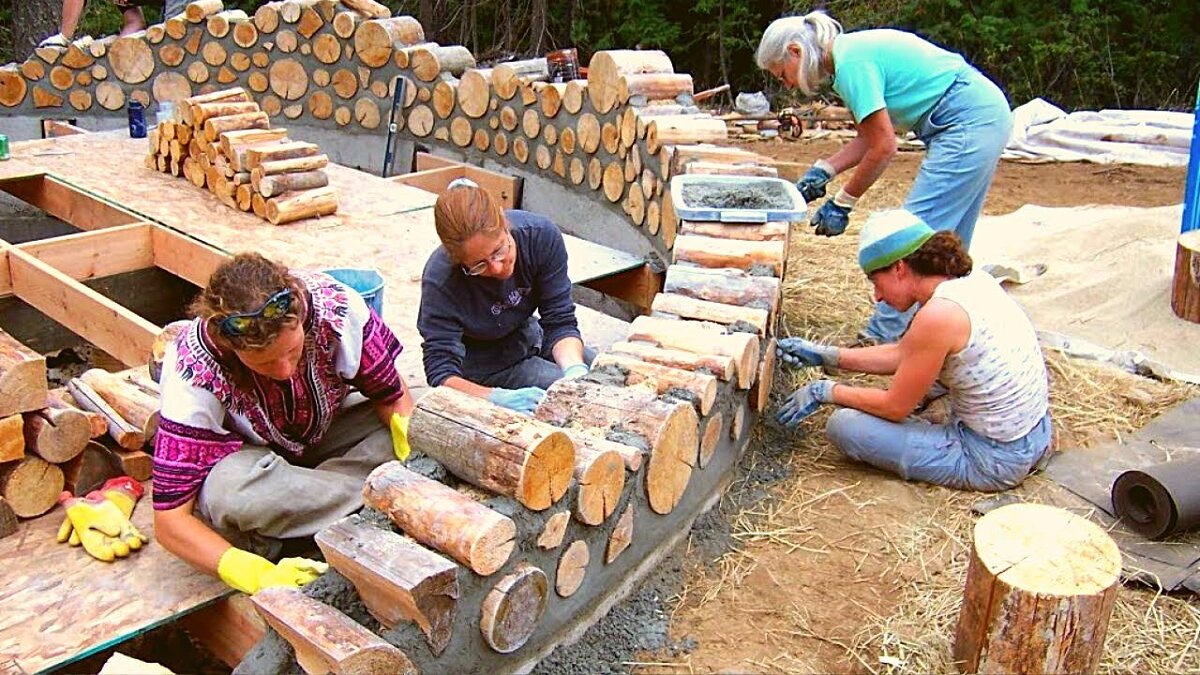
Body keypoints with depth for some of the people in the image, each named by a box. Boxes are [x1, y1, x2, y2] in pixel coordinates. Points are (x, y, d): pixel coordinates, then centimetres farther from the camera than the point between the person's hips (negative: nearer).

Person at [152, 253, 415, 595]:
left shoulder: (337, 310, -28)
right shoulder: (194, 374, -32)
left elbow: (395, 400, -14)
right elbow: (170, 521, -29)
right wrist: (259, 576, -44)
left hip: (322, 441, 3)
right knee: (230, 489, -40)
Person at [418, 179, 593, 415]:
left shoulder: (541, 235, -26)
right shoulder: (440, 282, -34)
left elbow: (560, 321, -21)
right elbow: (441, 374, -33)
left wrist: (575, 369, -41)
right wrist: (500, 398, -51)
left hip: (528, 334, 5)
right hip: (483, 366, -4)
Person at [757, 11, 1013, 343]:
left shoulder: (851, 62, -18)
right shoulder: (851, 52, 12)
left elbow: (884, 147, -19)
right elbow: (870, 137, 14)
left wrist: (842, 203, -10)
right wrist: (823, 170, 6)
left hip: (968, 124, -10)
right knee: (945, 241, 16)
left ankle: (886, 337, -3)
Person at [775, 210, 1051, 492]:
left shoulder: (938, 315, -26)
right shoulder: (973, 279, 1)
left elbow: (894, 407, -15)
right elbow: (903, 354, 11)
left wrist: (825, 391, -2)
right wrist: (825, 355, 12)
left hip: (995, 461, -9)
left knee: (843, 424, -11)